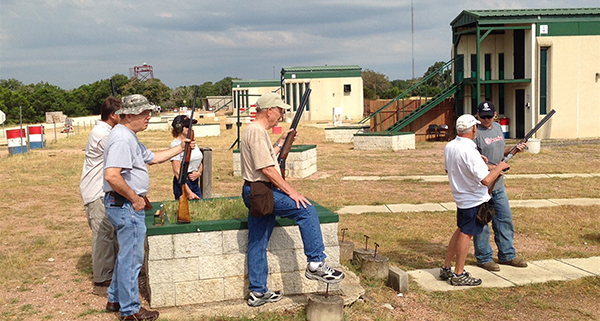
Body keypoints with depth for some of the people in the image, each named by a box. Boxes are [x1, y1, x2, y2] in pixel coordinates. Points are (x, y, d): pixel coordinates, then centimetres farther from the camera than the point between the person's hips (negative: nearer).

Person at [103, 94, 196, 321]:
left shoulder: (130, 137, 15)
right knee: (132, 257, -1)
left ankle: (115, 300, 34)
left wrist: (181, 148, 23)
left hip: (128, 205, 11)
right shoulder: (122, 139, -20)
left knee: (127, 255, 21)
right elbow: (112, 176, -30)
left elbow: (152, 158, 26)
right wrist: (135, 198, -21)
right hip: (127, 206, -11)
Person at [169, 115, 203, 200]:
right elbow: (177, 172, -15)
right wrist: (189, 192, -19)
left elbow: (200, 163, 20)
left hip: (195, 182, 7)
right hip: (183, 183, -7)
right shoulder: (175, 144, -11)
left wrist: (199, 172, -5)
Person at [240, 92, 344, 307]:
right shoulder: (257, 131, -15)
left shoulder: (256, 130, 18)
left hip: (256, 194, 11)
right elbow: (266, 168, -21)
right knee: (306, 209, -15)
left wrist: (281, 143, 24)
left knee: (257, 243, 13)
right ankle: (315, 264, -14)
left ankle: (258, 292, 20)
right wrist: (291, 192, -19)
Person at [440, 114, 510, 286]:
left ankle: (446, 268, 25)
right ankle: (459, 275, 11)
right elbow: (486, 180, -31)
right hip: (474, 199, -8)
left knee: (460, 231, 19)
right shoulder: (469, 151, -28)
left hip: (461, 197, 8)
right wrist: (499, 167, -13)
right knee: (466, 234, 1)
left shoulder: (449, 146, -1)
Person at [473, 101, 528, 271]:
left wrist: (515, 149, 6)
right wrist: (492, 167, -26)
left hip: (498, 185, 8)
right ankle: (484, 258, 15)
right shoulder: (476, 133, -15)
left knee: (505, 219, 16)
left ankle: (507, 255, 30)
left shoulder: (498, 127, 11)